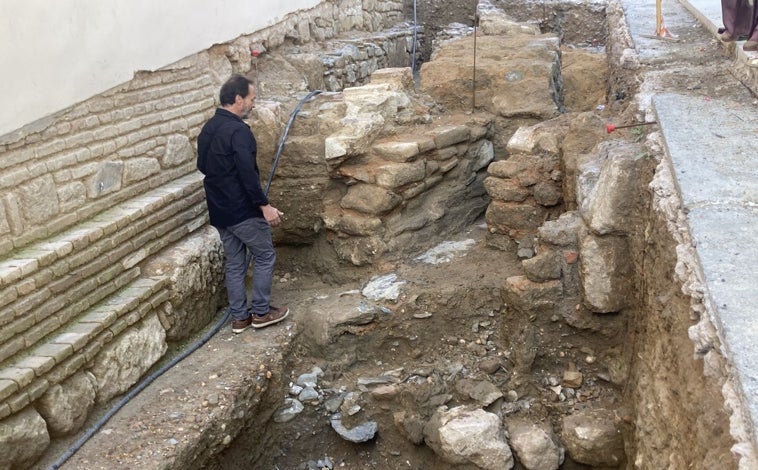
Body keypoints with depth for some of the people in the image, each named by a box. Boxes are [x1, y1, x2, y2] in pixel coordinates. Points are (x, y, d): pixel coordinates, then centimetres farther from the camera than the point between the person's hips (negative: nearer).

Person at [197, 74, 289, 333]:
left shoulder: (207, 129, 9)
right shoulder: (238, 130, -19)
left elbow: (203, 166, 19)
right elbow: (248, 173, -25)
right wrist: (265, 206, -21)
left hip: (219, 210, 8)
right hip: (243, 210, -8)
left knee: (234, 263, 14)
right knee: (264, 256, 7)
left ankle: (239, 317, 19)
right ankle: (261, 312, 13)